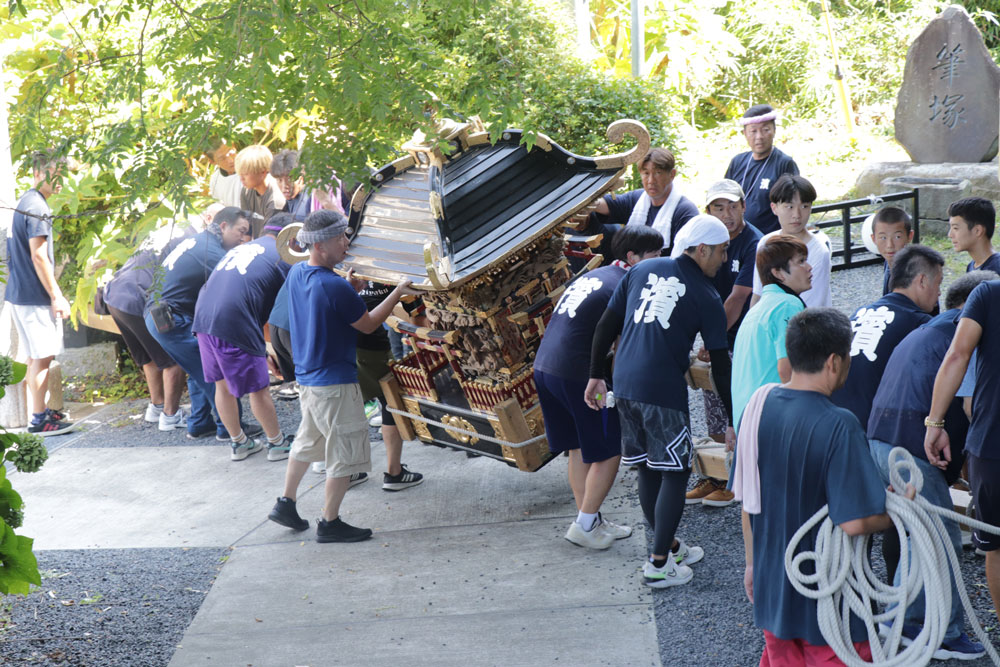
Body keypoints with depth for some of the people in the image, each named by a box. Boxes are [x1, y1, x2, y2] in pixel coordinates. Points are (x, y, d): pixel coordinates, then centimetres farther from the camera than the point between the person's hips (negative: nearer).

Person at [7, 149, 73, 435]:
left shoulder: (24, 202, 15)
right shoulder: (36, 206, -15)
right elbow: (38, 256, -19)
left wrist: (54, 293, 22)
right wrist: (57, 297, -16)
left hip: (20, 292, 10)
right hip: (34, 296, -10)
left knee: (37, 356, 16)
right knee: (43, 356, -5)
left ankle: (39, 410, 24)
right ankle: (39, 419, -2)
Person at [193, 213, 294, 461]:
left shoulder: (239, 249, 24)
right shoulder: (281, 257, 3)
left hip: (203, 318, 7)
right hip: (234, 325, -7)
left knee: (222, 385, 20)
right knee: (258, 389, 8)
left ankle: (239, 443, 33)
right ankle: (278, 443, 22)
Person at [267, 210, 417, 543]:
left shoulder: (297, 274, 1)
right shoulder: (334, 287, -25)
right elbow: (368, 325, -12)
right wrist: (398, 292, -3)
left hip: (307, 377, 9)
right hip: (334, 383, -9)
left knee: (308, 441, 25)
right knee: (346, 452, 4)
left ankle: (286, 503, 32)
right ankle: (330, 522, 11)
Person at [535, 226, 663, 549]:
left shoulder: (594, 275, 17)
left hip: (544, 366, 9)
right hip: (577, 374, -9)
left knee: (579, 450, 19)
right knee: (608, 452, 4)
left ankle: (590, 521, 27)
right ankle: (585, 526, 9)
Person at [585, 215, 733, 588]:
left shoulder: (642, 270, 11)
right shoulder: (706, 298, -1)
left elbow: (606, 325, 11)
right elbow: (720, 365, 0)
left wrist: (596, 375, 18)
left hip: (625, 385, 6)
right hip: (664, 391, -6)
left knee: (648, 470, 16)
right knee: (674, 473, 4)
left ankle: (668, 546, 30)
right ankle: (659, 564, 2)